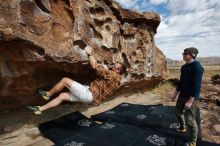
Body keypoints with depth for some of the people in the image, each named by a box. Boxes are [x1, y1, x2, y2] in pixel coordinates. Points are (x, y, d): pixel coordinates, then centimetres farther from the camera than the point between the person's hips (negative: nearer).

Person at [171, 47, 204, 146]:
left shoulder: (197, 67, -20)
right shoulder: (184, 67, 7)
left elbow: (197, 85, -23)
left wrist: (190, 101, -24)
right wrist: (175, 94, 17)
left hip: (191, 97, -8)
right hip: (182, 96, 9)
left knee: (190, 120, 1)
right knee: (179, 112, 23)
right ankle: (182, 128, 49)